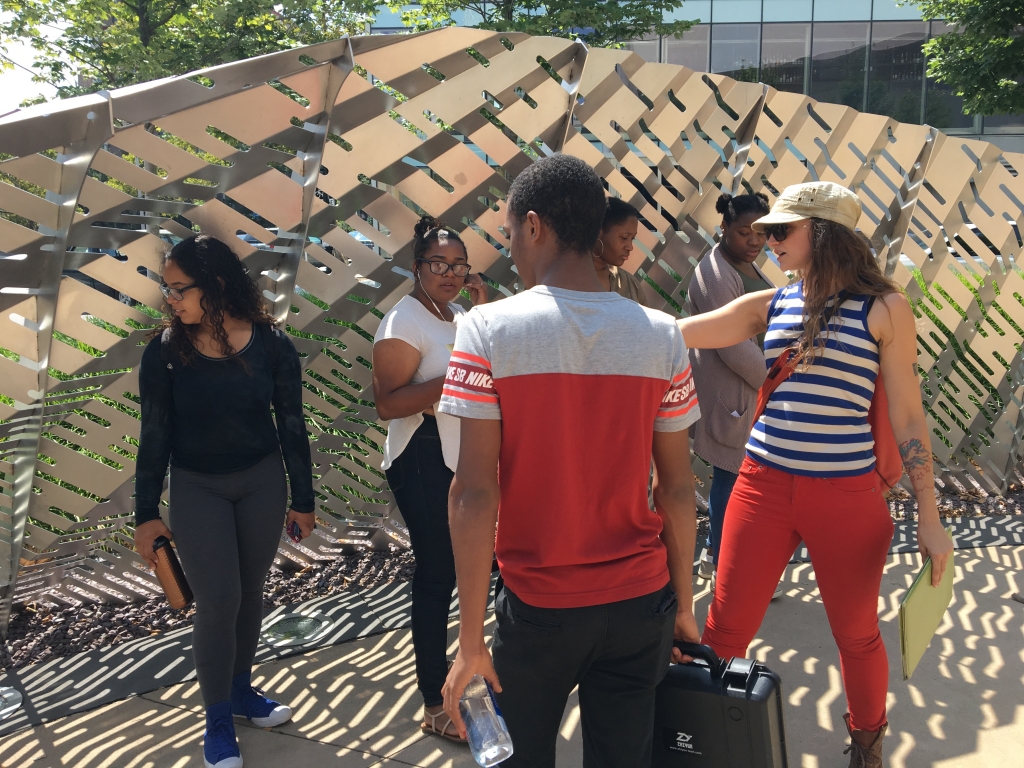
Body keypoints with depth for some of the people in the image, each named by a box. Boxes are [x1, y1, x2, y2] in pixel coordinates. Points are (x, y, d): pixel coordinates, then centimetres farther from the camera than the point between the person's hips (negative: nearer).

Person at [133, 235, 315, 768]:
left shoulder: (271, 345, -10)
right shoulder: (164, 351, -10)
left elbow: (291, 426, -2)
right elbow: (155, 436, -4)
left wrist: (303, 499, 2)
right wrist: (146, 513, -2)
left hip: (262, 482, 1)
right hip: (196, 487, -1)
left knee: (250, 593, 12)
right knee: (218, 602, -3)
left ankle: (241, 690, 34)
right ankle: (217, 720, 16)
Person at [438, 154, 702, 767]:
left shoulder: (488, 331, -12)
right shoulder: (661, 335, -5)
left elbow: (474, 492, -15)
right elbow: (677, 487, -1)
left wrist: (472, 638, -10)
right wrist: (683, 603, 12)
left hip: (538, 606, -2)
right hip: (640, 602, 2)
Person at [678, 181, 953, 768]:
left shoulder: (884, 308, -3)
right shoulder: (770, 305, 6)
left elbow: (908, 417, -1)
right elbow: (673, 333, 0)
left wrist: (929, 516, -1)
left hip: (846, 495, -2)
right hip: (763, 485, 3)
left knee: (857, 633, 14)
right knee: (725, 629, 4)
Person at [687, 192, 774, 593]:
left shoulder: (748, 267, 12)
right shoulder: (716, 274, -19)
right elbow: (735, 347, -23)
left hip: (750, 390, 9)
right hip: (731, 395, -9)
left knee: (732, 476, 17)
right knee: (733, 477, 0)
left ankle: (715, 555, 30)